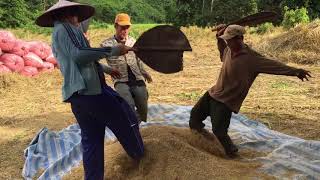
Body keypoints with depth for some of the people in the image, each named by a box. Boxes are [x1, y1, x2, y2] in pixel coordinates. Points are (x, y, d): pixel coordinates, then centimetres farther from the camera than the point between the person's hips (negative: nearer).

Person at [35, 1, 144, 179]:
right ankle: (140, 156, 23)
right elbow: (79, 54, -21)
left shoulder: (57, 36, 26)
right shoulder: (66, 28, -3)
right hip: (89, 88, -9)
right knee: (126, 120, 7)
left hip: (76, 93, 9)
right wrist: (112, 50, -19)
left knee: (91, 139, 12)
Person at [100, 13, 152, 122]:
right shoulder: (106, 44, 0)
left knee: (143, 110, -5)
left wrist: (144, 73, 8)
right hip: (121, 81, -3)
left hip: (137, 80, 4)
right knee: (129, 106, -26)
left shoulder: (133, 41, 12)